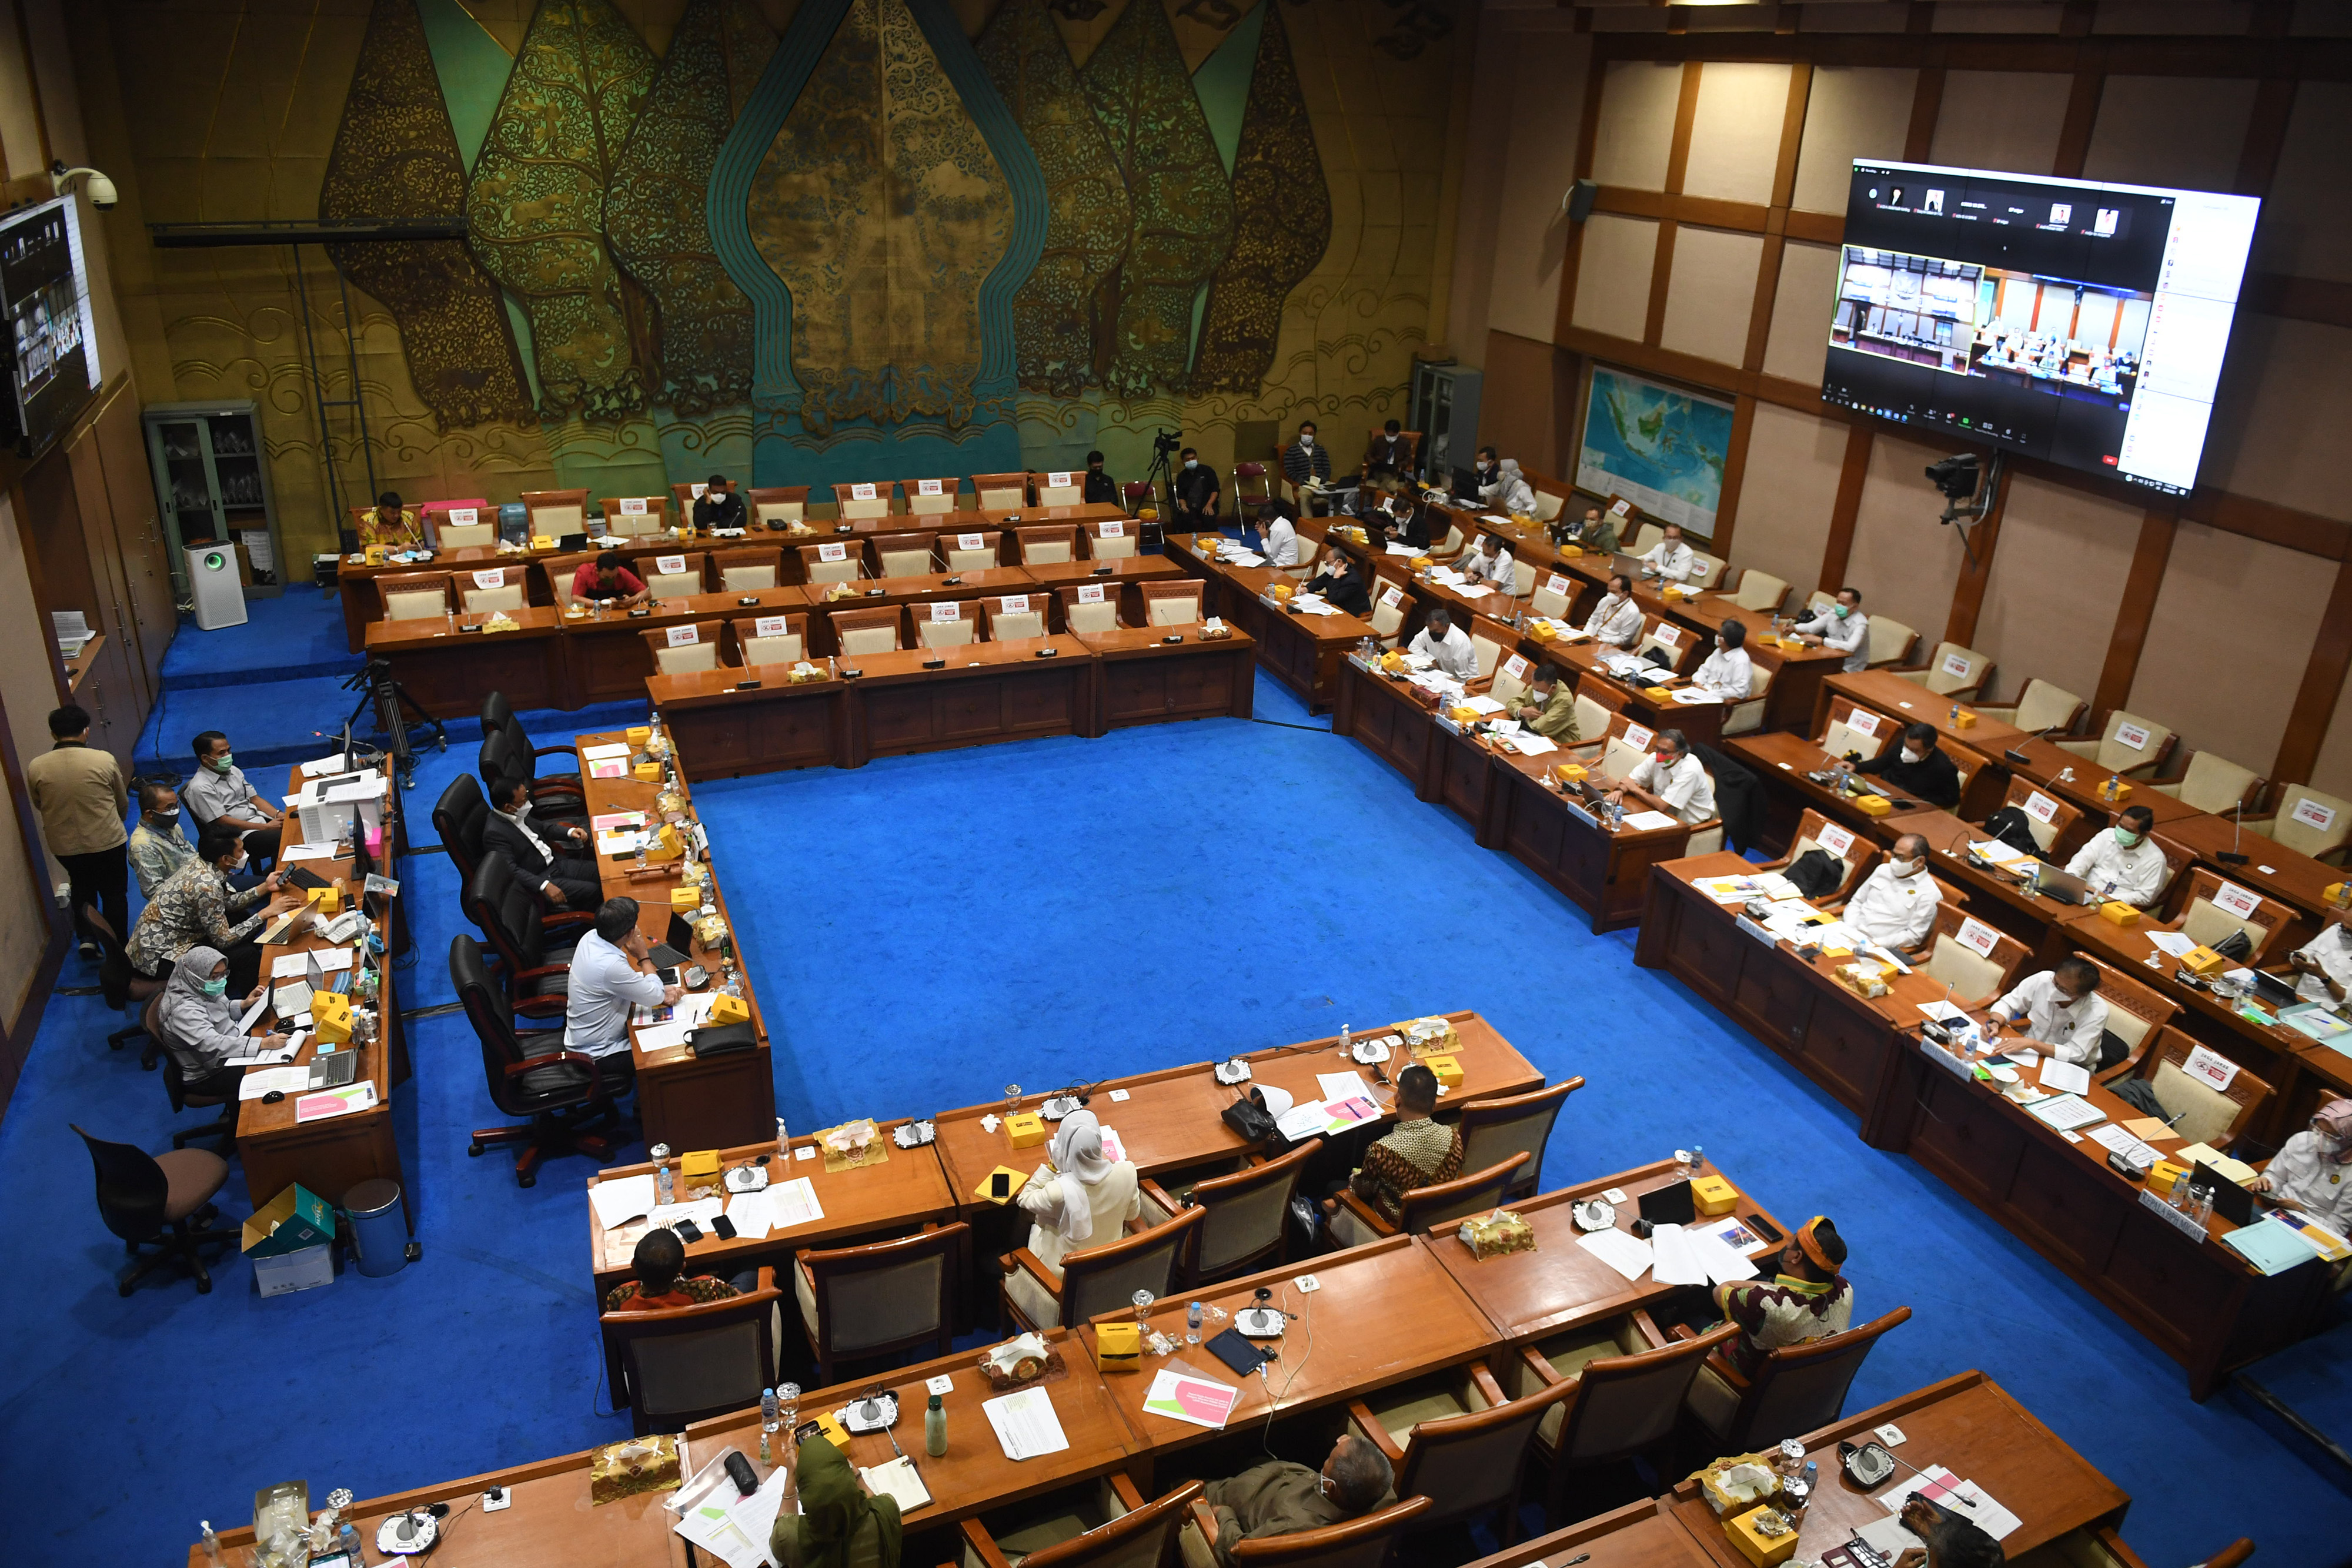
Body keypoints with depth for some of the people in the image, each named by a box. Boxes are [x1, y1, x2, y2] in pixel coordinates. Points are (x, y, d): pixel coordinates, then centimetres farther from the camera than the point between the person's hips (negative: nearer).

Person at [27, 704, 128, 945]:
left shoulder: (36, 767, -12)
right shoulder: (104, 760, -16)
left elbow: (39, 805, 7)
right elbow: (123, 803, -1)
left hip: (64, 846, 2)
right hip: (107, 841, -2)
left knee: (81, 890, 27)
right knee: (114, 894, 15)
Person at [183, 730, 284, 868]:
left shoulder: (233, 771, 13)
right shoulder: (200, 787, -10)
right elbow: (223, 822, -14)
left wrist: (278, 815, -4)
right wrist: (266, 827, -17)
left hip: (260, 819, 8)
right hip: (240, 835, -8)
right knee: (283, 839, -31)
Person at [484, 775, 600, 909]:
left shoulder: (518, 814, 3)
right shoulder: (494, 834, -21)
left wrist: (570, 832, 4)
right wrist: (545, 886, -34)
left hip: (555, 863, 9)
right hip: (537, 880, -9)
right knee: (591, 891, -21)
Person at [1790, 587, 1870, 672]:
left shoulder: (1860, 623, -19)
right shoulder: (1834, 613, 1)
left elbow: (1851, 647, -34)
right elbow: (1811, 627, 7)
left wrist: (1820, 640, -36)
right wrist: (1794, 628, -14)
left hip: (1848, 670, -6)